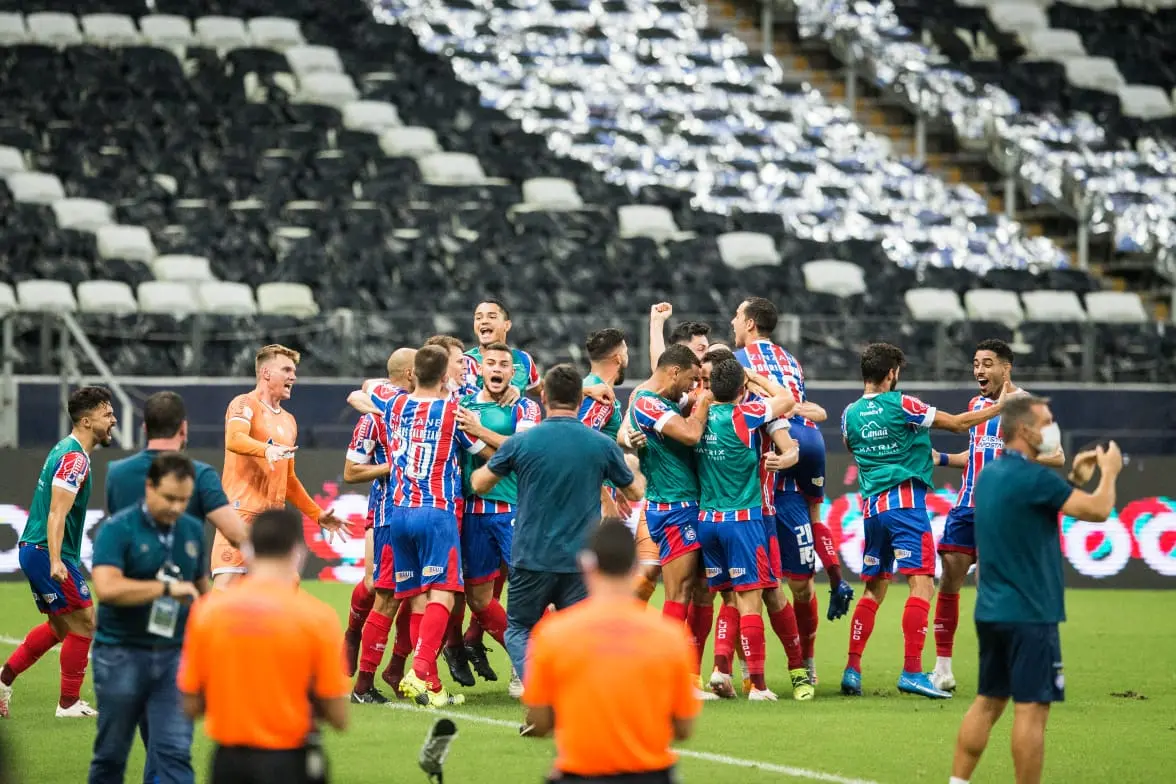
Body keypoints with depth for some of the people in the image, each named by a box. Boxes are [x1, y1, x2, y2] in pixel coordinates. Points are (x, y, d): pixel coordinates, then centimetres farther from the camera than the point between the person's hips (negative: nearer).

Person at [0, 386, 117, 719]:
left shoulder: (64, 450, 14)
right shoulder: (75, 458, -17)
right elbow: (57, 513, -26)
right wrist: (55, 561, -34)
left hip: (33, 549, 10)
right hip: (46, 552, -10)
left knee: (61, 626, 19)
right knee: (84, 623, -2)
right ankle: (69, 703, 5)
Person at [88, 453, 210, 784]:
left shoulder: (193, 530, 8)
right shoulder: (118, 529, -9)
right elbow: (106, 588, -24)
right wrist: (167, 588, -23)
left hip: (174, 655, 3)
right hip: (122, 654, -3)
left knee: (174, 751, -7)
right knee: (112, 753, 9)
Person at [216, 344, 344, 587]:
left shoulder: (288, 421, 23)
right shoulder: (245, 404, -1)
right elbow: (234, 440, -23)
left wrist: (317, 514, 27)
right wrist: (267, 450, -41)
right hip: (242, 512, -8)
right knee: (225, 589, -17)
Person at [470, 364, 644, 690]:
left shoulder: (520, 443, -6)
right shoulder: (602, 445, -2)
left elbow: (479, 485, 7)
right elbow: (635, 492, 14)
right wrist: (633, 466, 37)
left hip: (531, 558, -1)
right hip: (582, 562, 1)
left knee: (519, 630, 15)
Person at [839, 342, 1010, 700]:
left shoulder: (850, 414, 8)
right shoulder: (901, 405, -8)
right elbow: (958, 423, -2)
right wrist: (999, 406, 11)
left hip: (871, 508, 6)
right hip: (904, 502, -6)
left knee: (873, 589, 13)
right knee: (922, 583, -8)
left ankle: (852, 670, 7)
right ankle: (912, 671, -17)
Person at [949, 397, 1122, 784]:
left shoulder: (991, 474, 11)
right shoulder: (1032, 476, -16)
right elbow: (1098, 510, -13)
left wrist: (1074, 479, 22)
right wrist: (1109, 472, 5)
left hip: (992, 610, 9)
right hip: (1030, 613, -9)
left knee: (987, 703, 14)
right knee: (1031, 708, -4)